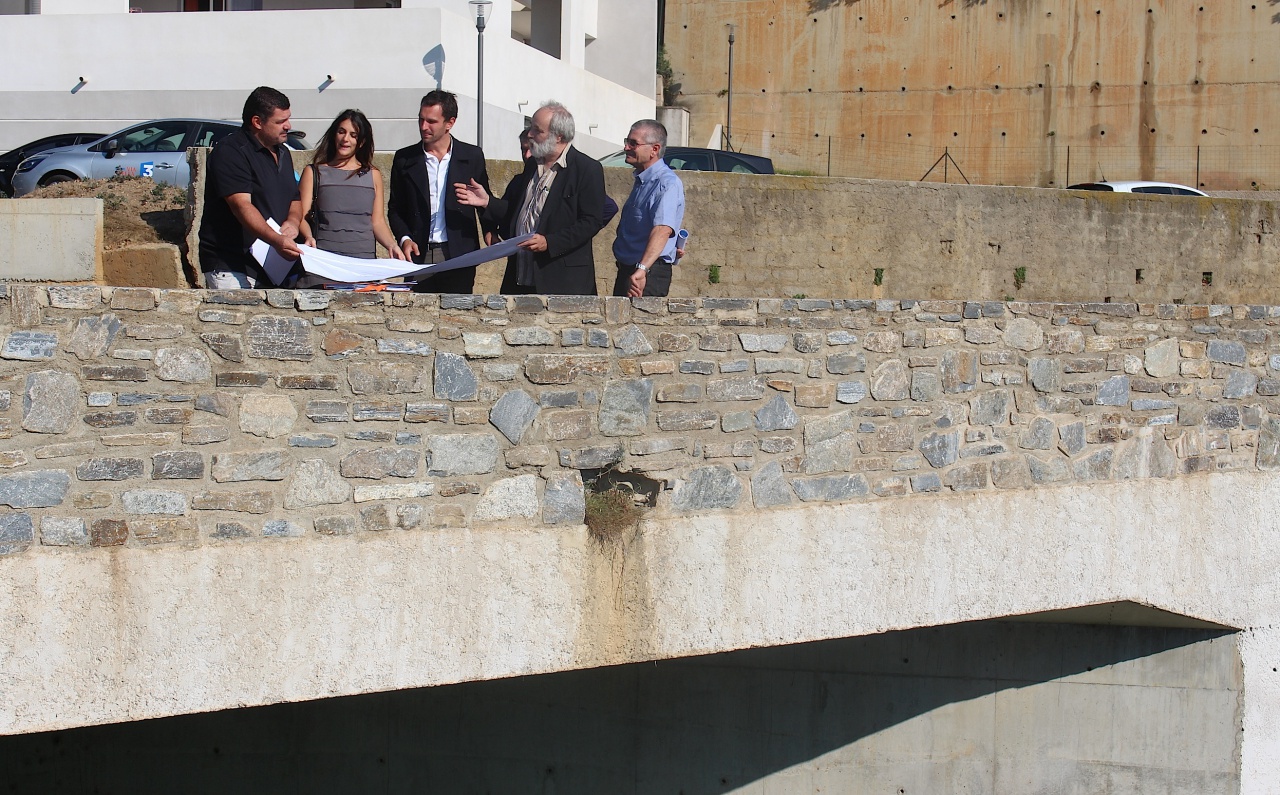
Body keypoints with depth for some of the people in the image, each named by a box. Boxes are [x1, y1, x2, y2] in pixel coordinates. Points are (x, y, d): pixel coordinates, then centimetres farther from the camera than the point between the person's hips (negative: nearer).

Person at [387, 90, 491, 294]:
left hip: (459, 256, -1)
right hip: (419, 257, 1)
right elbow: (395, 208, 13)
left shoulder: (472, 156, 7)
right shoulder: (405, 159, 9)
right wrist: (404, 238, -4)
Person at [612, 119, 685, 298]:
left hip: (649, 275, -10)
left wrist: (642, 269, -47)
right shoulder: (641, 181, 13)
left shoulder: (668, 184, -19)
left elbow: (663, 229, -35)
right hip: (626, 270, 10)